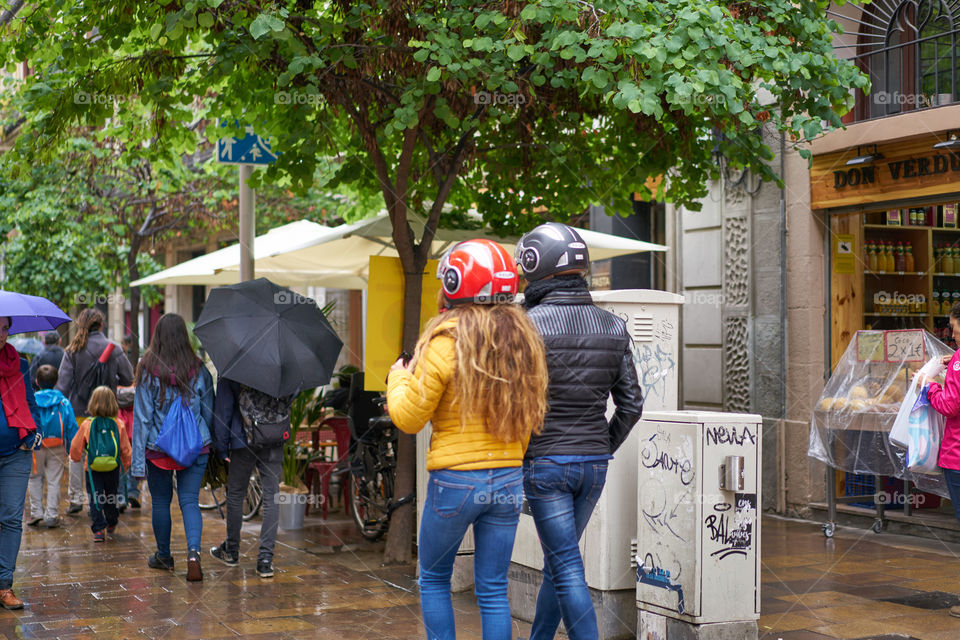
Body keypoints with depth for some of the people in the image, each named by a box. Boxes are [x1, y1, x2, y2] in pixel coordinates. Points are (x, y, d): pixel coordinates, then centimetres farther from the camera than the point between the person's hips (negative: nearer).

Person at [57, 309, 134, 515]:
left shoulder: (73, 350, -3)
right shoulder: (113, 349, -5)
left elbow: (63, 382, -7)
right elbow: (128, 378, 1)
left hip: (79, 409, 0)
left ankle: (76, 498, 11)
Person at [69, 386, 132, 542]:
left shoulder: (87, 424, -8)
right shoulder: (119, 424, -7)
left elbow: (75, 448, 2)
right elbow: (126, 449, 0)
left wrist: (76, 459, 23)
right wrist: (126, 465, 18)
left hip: (92, 469, -2)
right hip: (113, 469, 2)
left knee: (95, 500, 5)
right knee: (111, 497, 20)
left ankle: (98, 529, -4)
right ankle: (111, 524, 37)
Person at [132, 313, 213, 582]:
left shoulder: (148, 370, -9)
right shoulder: (199, 370, -3)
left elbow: (142, 417, -8)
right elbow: (209, 412, 5)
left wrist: (138, 460, -6)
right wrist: (208, 442, 18)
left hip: (158, 449, -1)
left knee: (161, 501, 14)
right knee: (190, 500, 4)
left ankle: (164, 557, 28)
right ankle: (194, 551, -18)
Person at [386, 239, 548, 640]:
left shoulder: (446, 341, -13)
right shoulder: (522, 340, 4)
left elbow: (409, 418, -7)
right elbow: (530, 417, 11)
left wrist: (398, 379, 10)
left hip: (455, 480, -5)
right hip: (509, 479, 5)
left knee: (434, 579, 15)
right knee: (493, 589, 10)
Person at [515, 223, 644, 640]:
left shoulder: (529, 325, -13)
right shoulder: (613, 328, 4)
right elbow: (631, 404, 7)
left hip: (545, 463, -6)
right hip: (595, 464, 6)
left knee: (567, 569, -2)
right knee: (558, 561, 19)